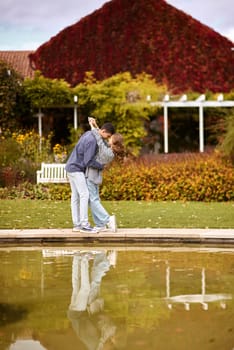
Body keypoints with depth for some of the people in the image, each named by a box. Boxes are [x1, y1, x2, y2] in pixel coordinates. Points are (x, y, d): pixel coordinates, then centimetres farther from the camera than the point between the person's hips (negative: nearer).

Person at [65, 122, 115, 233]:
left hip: (72, 168, 10)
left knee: (75, 195, 8)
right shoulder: (92, 141, -22)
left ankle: (77, 224, 9)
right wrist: (101, 166, -7)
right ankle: (84, 225, -12)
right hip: (76, 169, -10)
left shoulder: (89, 133, 9)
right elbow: (88, 161, -23)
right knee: (84, 195, -11)